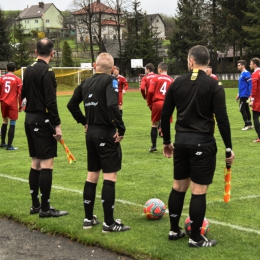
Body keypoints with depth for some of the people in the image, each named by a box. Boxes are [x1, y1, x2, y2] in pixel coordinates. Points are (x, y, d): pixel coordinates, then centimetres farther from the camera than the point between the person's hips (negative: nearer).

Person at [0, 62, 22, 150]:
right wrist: (20, 105, 1)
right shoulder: (17, 79, -4)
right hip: (13, 104, -4)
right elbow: (20, 93, -7)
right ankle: (9, 145, -4)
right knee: (12, 124, -1)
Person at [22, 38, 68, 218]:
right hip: (43, 121, -9)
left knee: (36, 163, 14)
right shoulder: (47, 71, -14)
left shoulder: (29, 70, 11)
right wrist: (57, 124, -18)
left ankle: (35, 205, 19)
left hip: (30, 119, 9)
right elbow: (51, 101, -20)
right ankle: (45, 208, -3)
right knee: (47, 164, -5)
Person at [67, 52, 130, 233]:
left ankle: (88, 218, 21)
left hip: (91, 133, 7)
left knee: (92, 176, 15)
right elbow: (112, 105, -27)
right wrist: (121, 128, -19)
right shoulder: (110, 81, -12)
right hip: (107, 133, -7)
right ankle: (109, 223, 0)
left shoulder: (86, 83, 9)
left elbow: (72, 105, 15)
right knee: (110, 177, -3)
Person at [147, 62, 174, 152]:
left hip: (157, 103, -1)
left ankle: (153, 146, 11)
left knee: (154, 125, 11)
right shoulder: (171, 80, 5)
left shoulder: (155, 79, 0)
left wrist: (149, 103, 6)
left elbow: (150, 92, -6)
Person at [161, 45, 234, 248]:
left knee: (178, 186, 16)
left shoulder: (177, 83, 4)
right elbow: (222, 119, -12)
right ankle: (196, 238, 8)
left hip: (181, 141, 5)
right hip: (203, 143, -4)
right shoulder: (214, 85, -8)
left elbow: (165, 115, 7)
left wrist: (167, 141, 19)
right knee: (199, 191, 1)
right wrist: (229, 148, -5)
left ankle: (174, 230, 26)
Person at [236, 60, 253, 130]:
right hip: (242, 95, 10)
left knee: (242, 109, -9)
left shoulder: (246, 74, -16)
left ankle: (247, 125, -5)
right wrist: (239, 94, 23)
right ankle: (249, 124, 16)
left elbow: (251, 84, -21)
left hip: (245, 95, -10)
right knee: (246, 109, 11)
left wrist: (250, 95, -24)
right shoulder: (242, 74, 15)